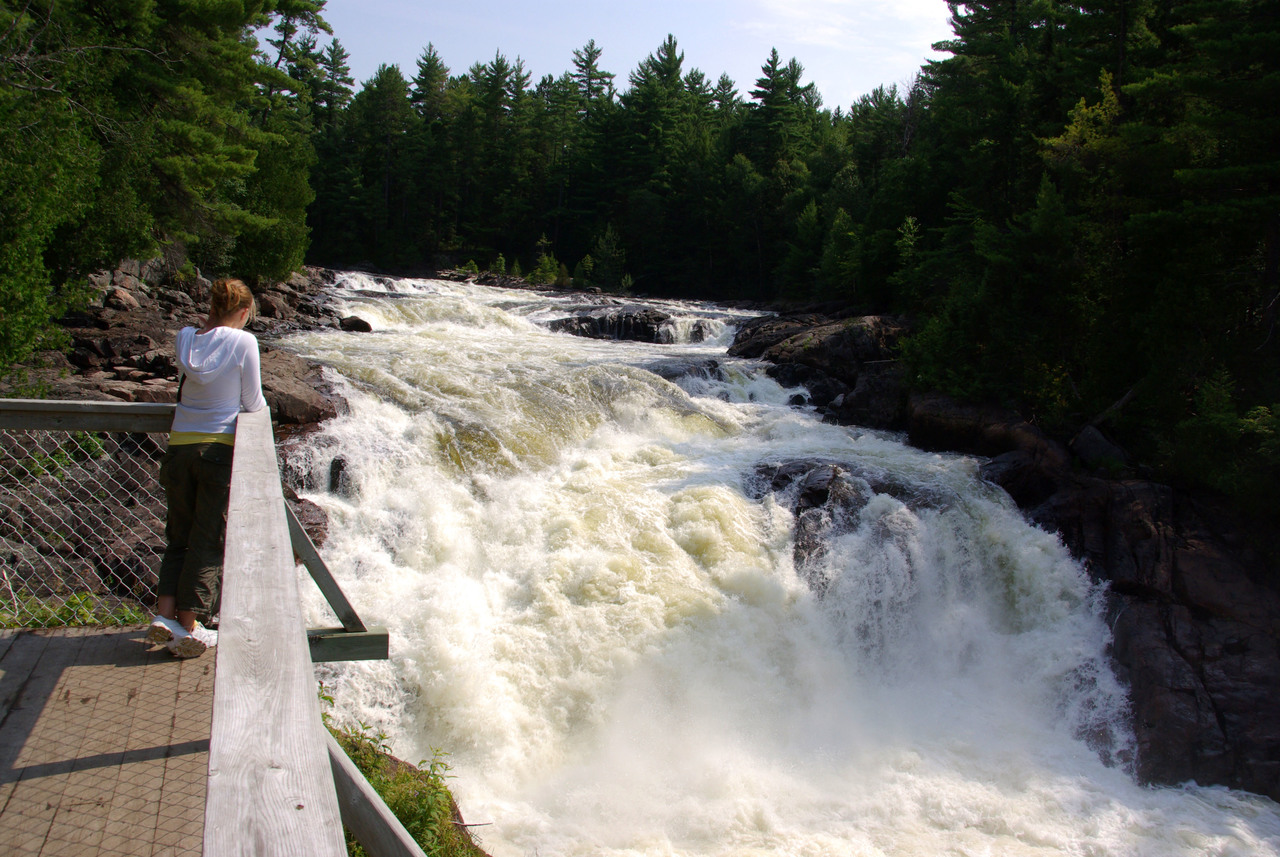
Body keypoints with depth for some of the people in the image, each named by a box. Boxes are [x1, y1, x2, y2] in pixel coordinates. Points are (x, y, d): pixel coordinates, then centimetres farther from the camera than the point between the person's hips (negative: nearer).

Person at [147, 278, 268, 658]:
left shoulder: (185, 338, 5)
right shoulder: (242, 342, -9)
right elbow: (253, 403, -2)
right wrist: (261, 408, 19)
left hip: (180, 446, 4)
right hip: (220, 448, -4)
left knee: (179, 536, 16)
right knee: (209, 541, 3)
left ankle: (165, 613, 4)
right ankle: (189, 628, 4)